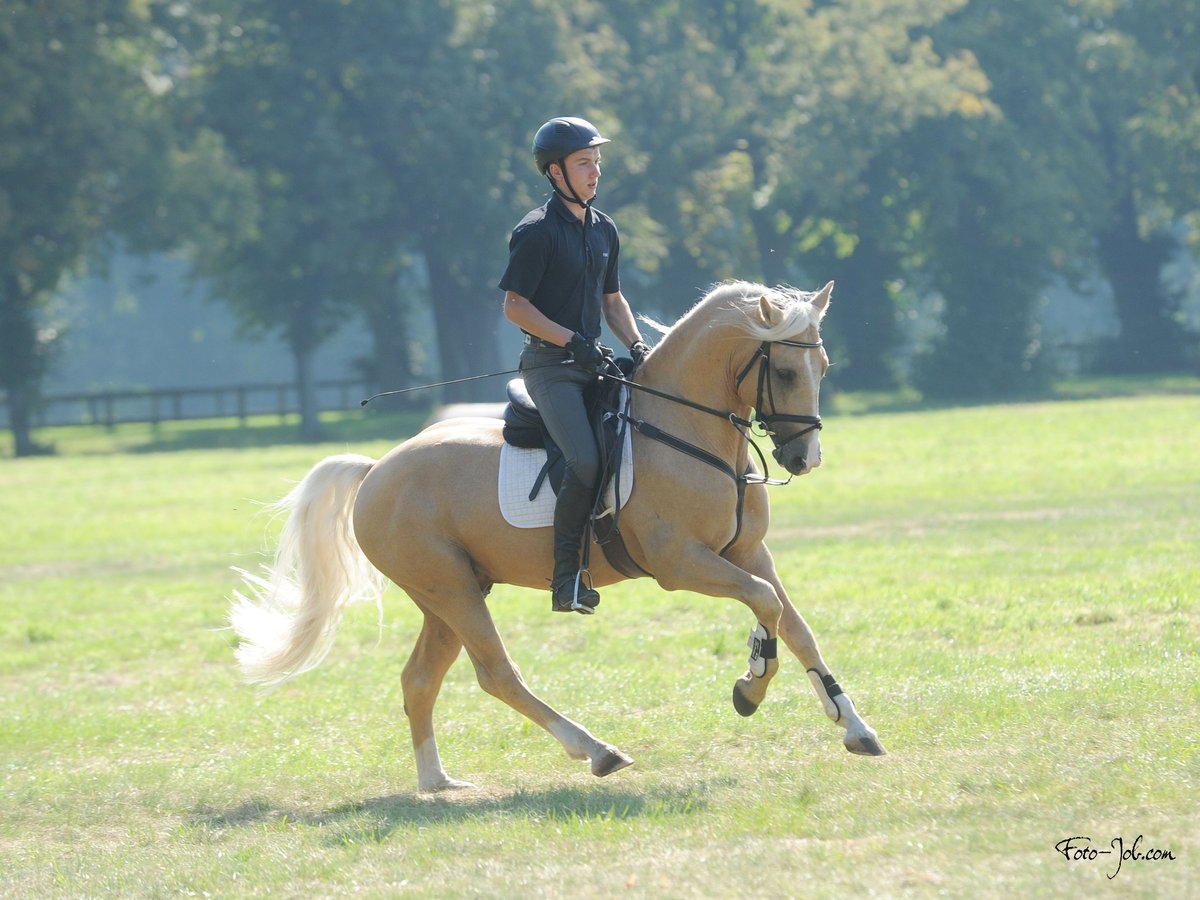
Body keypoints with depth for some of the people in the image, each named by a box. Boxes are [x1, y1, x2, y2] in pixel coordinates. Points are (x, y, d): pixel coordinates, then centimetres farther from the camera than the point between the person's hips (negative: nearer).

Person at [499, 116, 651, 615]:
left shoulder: (604, 229, 14)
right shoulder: (536, 232, -10)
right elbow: (515, 306, -12)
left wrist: (636, 345, 4)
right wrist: (572, 341, -18)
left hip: (592, 361, 8)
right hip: (550, 364, -8)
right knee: (586, 462, -23)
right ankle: (566, 576, -14)